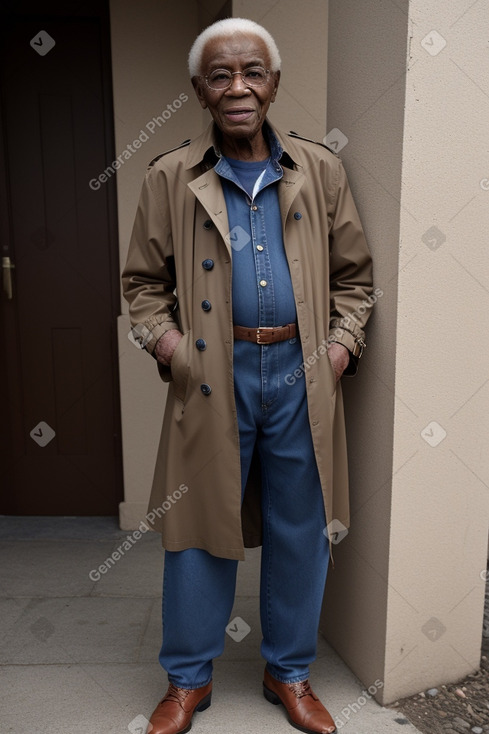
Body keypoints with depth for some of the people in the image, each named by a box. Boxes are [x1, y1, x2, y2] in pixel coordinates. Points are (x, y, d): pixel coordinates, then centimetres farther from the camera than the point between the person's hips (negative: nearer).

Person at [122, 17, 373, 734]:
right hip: (213, 377, -1)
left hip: (301, 375, 2)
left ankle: (290, 673, 36)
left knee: (299, 533, 12)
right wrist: (161, 334, -8)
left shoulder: (321, 171, 8)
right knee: (201, 528, 9)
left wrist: (345, 339, -2)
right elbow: (144, 280, 9)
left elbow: (353, 272, 12)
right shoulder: (170, 178, 4)